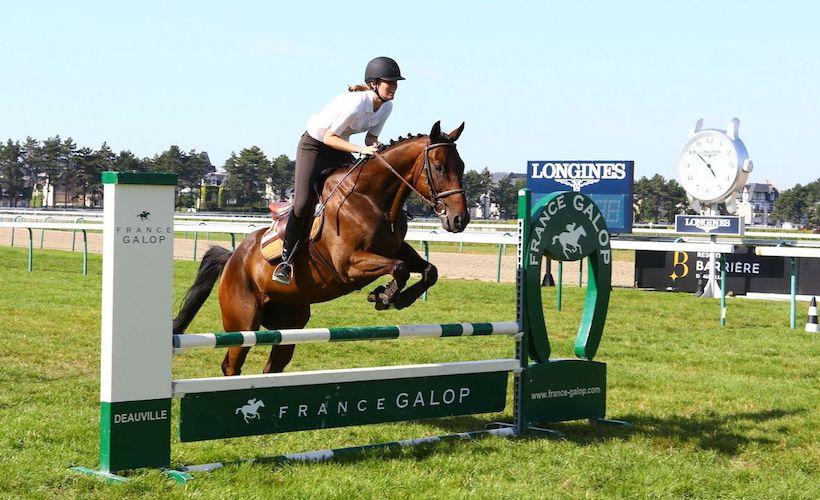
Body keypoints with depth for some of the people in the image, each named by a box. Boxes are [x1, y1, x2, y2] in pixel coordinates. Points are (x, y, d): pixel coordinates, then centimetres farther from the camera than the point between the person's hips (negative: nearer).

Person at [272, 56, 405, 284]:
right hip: (314, 145, -8)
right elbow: (329, 137, -28)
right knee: (303, 204, -17)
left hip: (339, 148, 8)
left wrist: (375, 152, -19)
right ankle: (286, 260, -7)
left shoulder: (386, 107, -8)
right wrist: (361, 149, -37)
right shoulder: (355, 103, -32)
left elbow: (371, 139, 3)